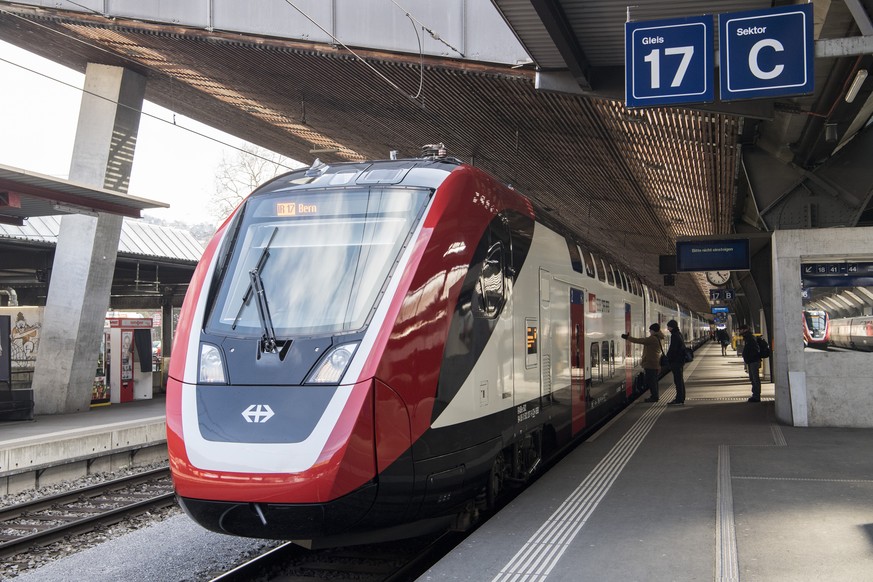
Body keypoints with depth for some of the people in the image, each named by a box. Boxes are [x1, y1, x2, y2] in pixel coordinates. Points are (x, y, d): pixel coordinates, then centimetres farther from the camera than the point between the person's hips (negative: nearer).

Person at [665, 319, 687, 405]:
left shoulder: (674, 336, -17)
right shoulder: (679, 334, 15)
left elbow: (672, 349, -20)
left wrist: (668, 359, -12)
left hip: (675, 361, -11)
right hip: (680, 360, 11)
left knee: (678, 380, -9)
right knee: (680, 379, 15)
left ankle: (679, 400, -8)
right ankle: (681, 399, 21)